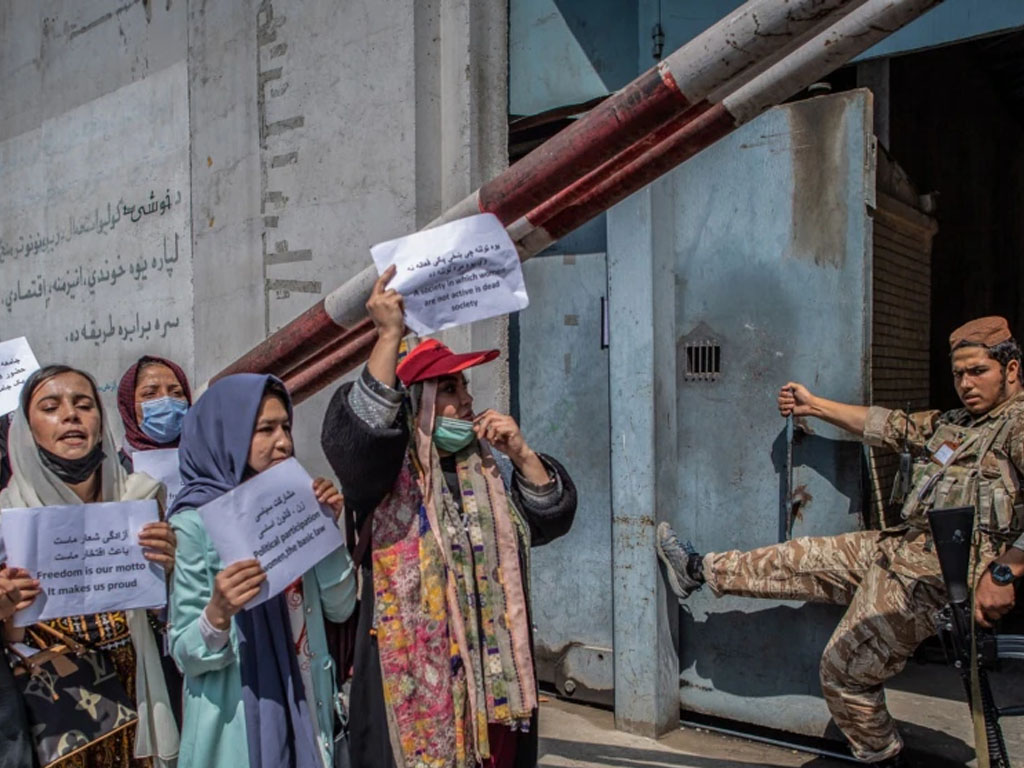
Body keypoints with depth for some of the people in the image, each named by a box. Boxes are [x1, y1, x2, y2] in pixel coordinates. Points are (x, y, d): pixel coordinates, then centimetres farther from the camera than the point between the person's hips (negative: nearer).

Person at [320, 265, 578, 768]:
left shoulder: (489, 467, 10)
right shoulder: (388, 470, -7)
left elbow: (552, 517, 9)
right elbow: (355, 434, -29)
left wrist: (521, 454, -5)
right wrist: (389, 337, -32)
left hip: (491, 664, 5)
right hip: (414, 667, -5)